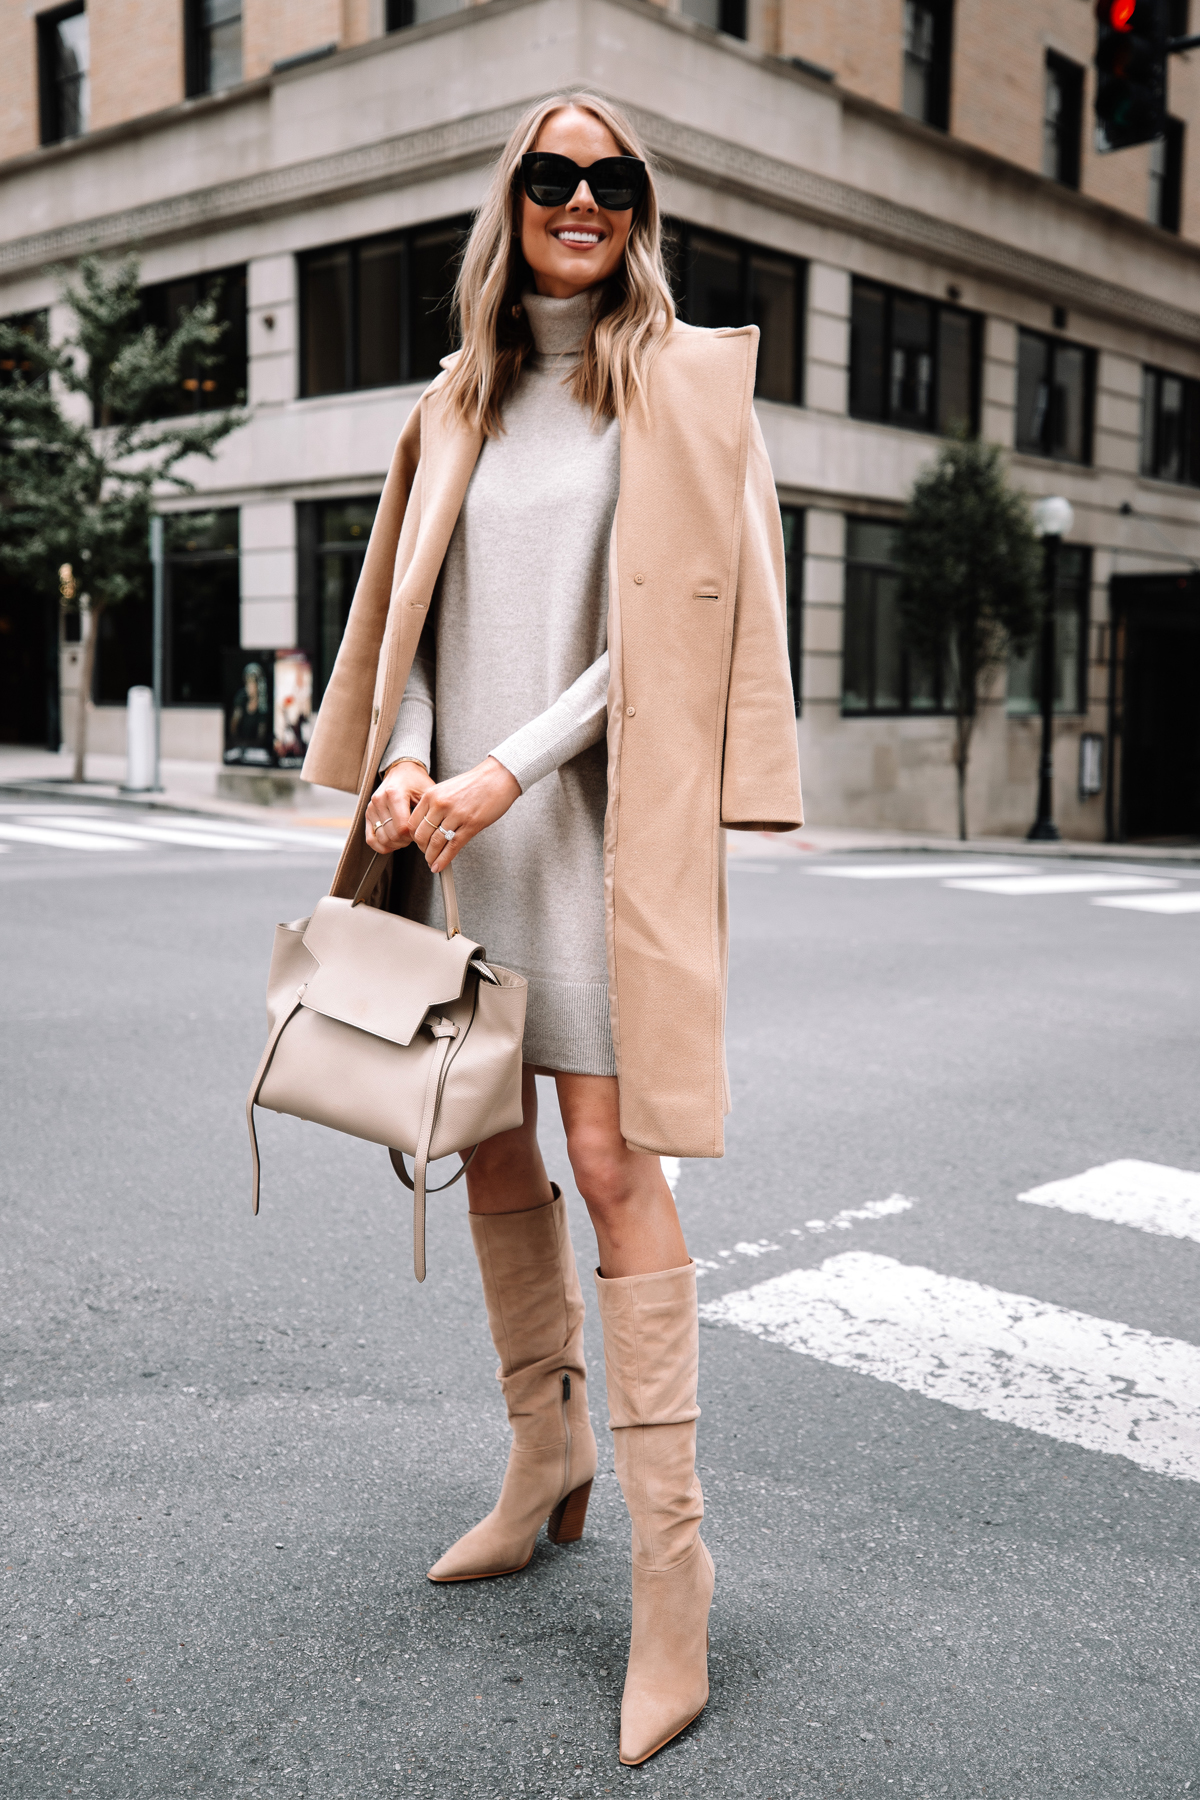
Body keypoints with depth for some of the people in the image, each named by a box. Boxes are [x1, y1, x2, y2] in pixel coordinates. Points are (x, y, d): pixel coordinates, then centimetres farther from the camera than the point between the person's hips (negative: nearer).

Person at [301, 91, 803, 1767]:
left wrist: (510, 770, -14)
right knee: (486, 1139, 9)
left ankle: (670, 1566, -4)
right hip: (460, 814, 6)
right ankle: (546, 1465, 27)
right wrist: (400, 759, -5)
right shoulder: (461, 402, 17)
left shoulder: (687, 385, 3)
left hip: (595, 810, -5)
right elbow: (408, 607, 15)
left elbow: (670, 629, -6)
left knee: (611, 1154, -12)